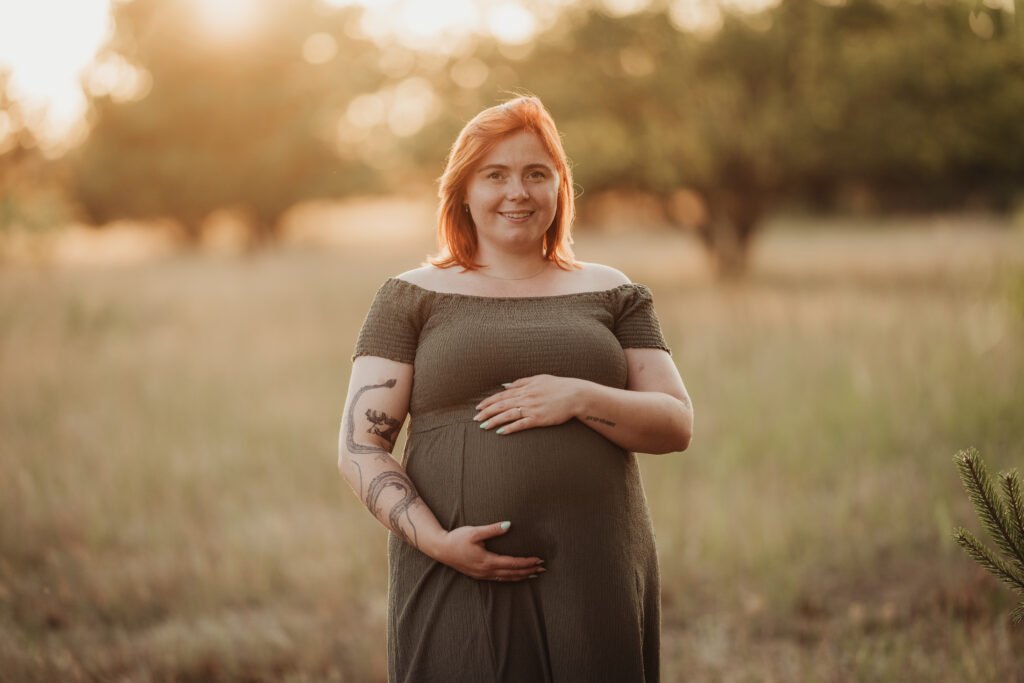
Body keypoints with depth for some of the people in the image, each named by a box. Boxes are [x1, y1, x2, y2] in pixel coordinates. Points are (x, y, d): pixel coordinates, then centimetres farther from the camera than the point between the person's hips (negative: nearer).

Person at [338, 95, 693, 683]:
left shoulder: (611, 293, 13)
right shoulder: (413, 298, 7)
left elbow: (677, 426, 6)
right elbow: (360, 447, 1)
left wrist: (580, 398, -11)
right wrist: (436, 540, -14)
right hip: (458, 585, -1)